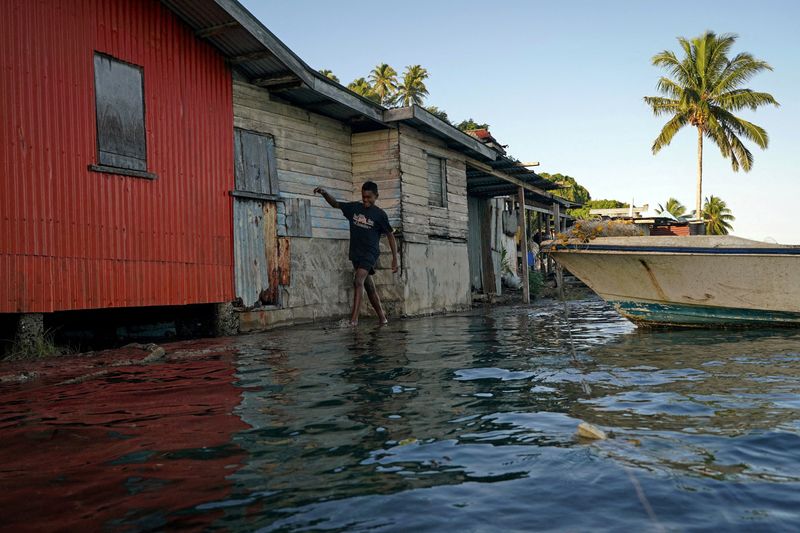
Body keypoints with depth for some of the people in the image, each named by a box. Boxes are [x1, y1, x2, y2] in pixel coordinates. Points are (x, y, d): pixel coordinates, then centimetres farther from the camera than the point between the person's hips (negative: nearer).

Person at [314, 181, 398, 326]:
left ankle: (354, 319, -25)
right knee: (369, 287, 12)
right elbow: (335, 204, 15)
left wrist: (395, 258, -4)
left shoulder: (380, 214, -5)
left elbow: (390, 236, -1)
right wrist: (324, 193, -4)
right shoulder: (354, 207, 6)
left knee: (358, 281, -22)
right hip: (356, 254, 5)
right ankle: (382, 317, 25)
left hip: (370, 253, -5)